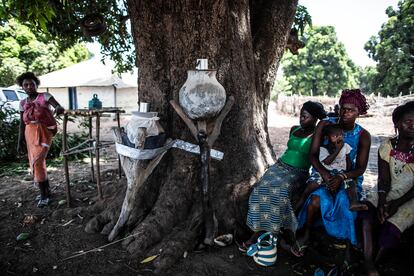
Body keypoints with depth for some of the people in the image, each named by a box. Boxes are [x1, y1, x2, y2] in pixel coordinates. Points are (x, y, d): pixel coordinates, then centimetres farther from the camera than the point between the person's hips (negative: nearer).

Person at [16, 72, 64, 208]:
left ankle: (44, 195, -6)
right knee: (35, 162, 10)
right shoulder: (23, 103, 11)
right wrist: (20, 142, 12)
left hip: (43, 131, -6)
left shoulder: (45, 96, -4)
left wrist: (59, 108, -44)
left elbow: (58, 107, -19)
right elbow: (22, 123, 14)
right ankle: (47, 190, 26)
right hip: (29, 133, 6)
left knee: (37, 161, -16)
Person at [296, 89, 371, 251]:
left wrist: (341, 177, -28)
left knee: (344, 201, -30)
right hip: (323, 173, 0)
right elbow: (313, 154, -10)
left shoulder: (363, 136, -5)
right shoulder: (324, 126, -6)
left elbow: (360, 168, -7)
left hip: (349, 177, 1)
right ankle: (305, 235, -5)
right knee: (317, 199, -30)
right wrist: (324, 173, -28)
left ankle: (346, 239, 0)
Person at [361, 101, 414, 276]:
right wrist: (381, 202, -21)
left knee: (390, 228, -28)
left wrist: (397, 204, -19)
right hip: (388, 195, 2)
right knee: (366, 211, -27)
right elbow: (383, 180, -5)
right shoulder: (387, 146, -3)